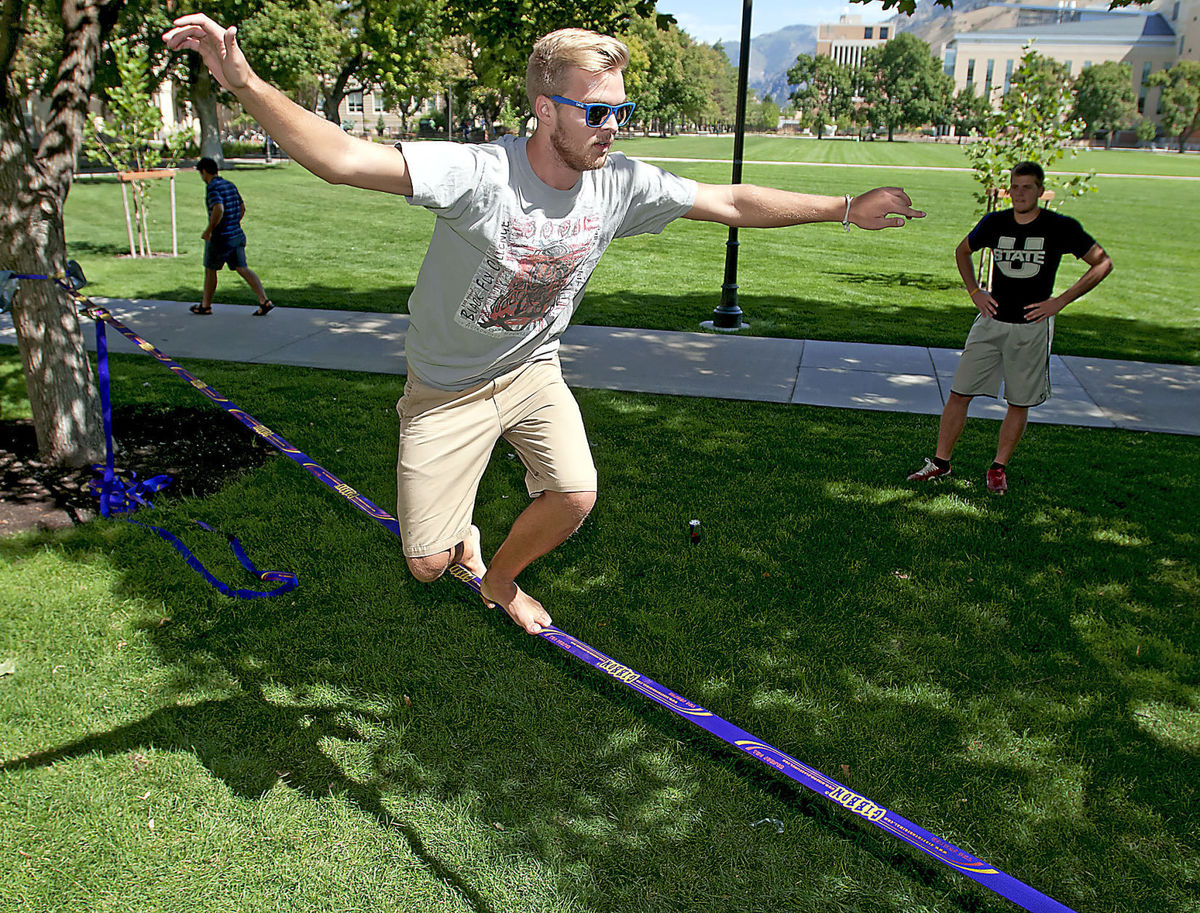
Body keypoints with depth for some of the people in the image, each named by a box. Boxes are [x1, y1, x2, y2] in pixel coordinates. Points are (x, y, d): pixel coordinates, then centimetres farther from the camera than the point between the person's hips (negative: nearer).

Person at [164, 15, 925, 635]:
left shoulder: (621, 184, -13)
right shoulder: (478, 174, -30)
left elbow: (731, 203, -3)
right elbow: (342, 160, -39)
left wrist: (844, 209, 0)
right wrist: (244, 83, -53)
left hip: (533, 372, 4)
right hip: (447, 384, -4)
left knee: (576, 496, -13)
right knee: (428, 565, -4)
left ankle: (501, 579, 22)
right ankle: (457, 526, 38)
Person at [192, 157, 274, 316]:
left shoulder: (212, 187, -15)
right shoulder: (230, 185, 11)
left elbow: (219, 209, -29)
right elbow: (242, 208, 18)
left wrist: (209, 230, -21)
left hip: (220, 237, -7)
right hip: (237, 235, 7)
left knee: (210, 269, 10)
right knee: (242, 269, 4)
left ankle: (206, 305, 23)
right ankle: (264, 301, -10)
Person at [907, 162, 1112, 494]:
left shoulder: (1061, 227, -6)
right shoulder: (994, 223, 2)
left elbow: (1102, 263, 1)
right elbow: (962, 250, 22)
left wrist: (1060, 301, -7)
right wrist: (974, 290, 8)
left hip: (1032, 328, -2)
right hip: (992, 322, 2)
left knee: (1020, 403, 6)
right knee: (959, 393, 0)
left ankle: (999, 467, 22)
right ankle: (940, 463, 12)